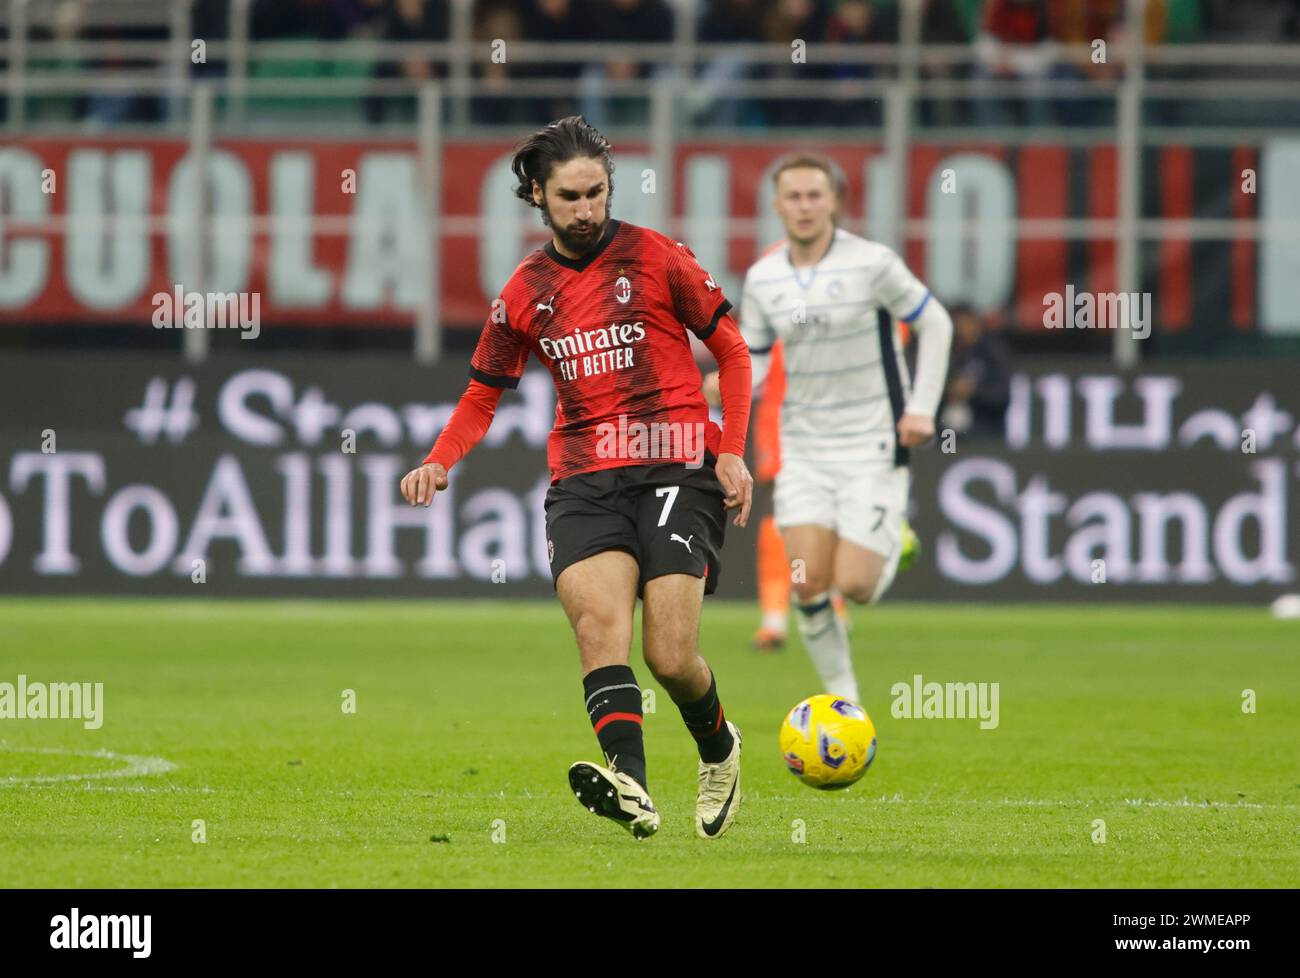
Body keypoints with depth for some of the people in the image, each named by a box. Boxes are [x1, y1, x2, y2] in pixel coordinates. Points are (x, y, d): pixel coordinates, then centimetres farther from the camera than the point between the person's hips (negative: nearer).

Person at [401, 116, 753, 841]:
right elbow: (484, 394, 23)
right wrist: (439, 462, 4)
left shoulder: (657, 258, 4)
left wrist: (732, 452, 0)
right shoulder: (526, 292, 13)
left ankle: (719, 748, 24)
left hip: (675, 467, -2)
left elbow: (732, 349, 10)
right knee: (598, 617, -25)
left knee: (671, 657, -11)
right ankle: (631, 787, -43)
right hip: (584, 480, 3)